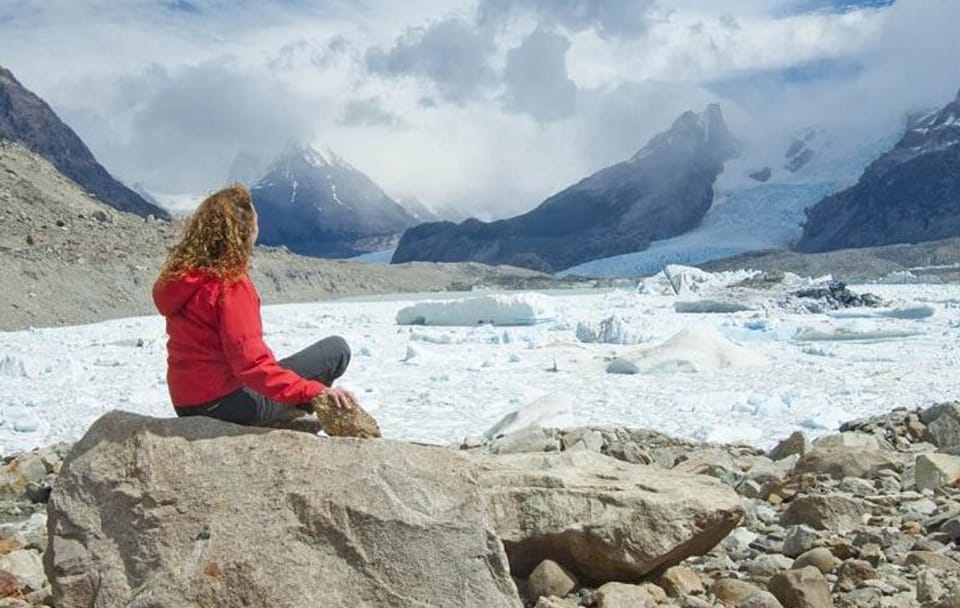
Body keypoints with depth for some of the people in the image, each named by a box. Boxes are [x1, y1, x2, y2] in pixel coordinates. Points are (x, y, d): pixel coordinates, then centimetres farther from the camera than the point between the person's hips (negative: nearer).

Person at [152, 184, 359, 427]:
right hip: (227, 403, -9)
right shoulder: (231, 285, -21)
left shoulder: (179, 276, 4)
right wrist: (314, 391, -30)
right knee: (336, 349, -5)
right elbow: (251, 363, -28)